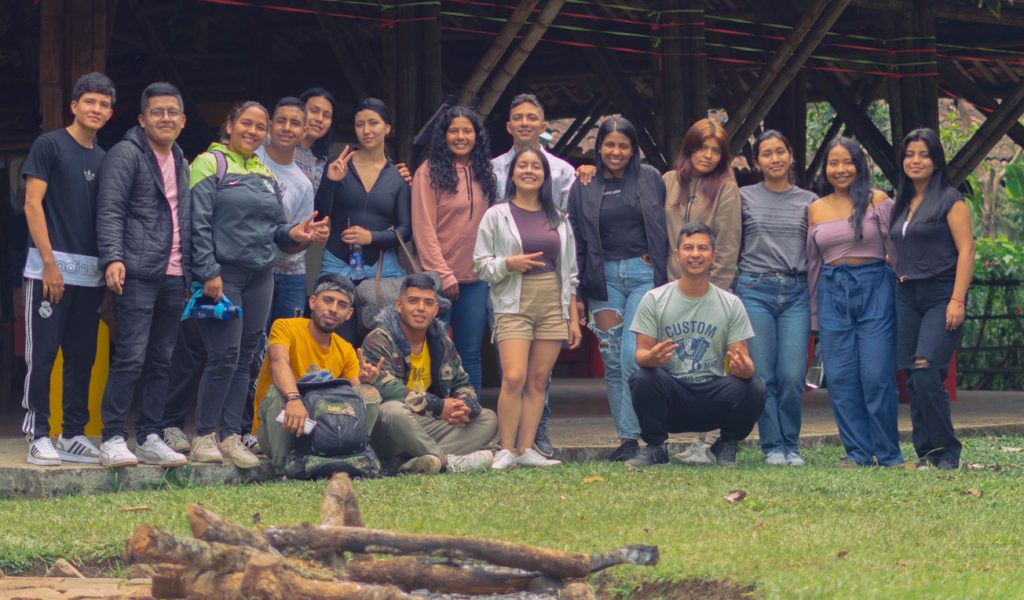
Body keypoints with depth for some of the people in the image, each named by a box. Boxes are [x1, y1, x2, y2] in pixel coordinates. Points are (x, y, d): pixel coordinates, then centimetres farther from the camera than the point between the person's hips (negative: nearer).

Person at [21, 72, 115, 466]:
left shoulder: (103, 159, 15)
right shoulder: (49, 145, -2)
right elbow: (33, 204, -8)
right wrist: (49, 262, -14)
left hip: (90, 273, 6)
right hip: (51, 267, -6)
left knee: (82, 357, 7)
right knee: (42, 354, -4)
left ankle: (73, 434, 14)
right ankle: (38, 435, 0)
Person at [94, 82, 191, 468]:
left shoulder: (181, 162, 20)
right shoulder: (126, 154, -2)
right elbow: (110, 211, -10)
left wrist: (191, 273, 17)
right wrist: (113, 258, -22)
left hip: (173, 276, 7)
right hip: (138, 274, -7)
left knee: (161, 361, 7)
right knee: (130, 357, -11)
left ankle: (150, 438, 11)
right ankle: (113, 439, -9)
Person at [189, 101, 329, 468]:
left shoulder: (266, 175, 18)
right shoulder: (210, 164, -2)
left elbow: (276, 228, 20)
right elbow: (199, 224, -10)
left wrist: (294, 234, -3)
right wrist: (209, 273, -17)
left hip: (260, 277, 6)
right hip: (223, 274, -6)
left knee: (245, 360, 5)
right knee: (225, 357, -11)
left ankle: (231, 436, 9)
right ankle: (205, 435, -1)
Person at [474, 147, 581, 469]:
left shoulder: (558, 218, 15)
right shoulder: (497, 216, 5)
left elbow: (570, 272, 16)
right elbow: (481, 263, 3)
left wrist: (574, 318, 11)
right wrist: (508, 264, -17)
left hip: (553, 306, 3)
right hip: (514, 306, -3)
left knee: (539, 380, 1)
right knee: (514, 377, -16)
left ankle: (526, 449, 4)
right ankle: (506, 450, -9)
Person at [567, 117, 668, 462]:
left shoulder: (650, 180, 5)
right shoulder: (584, 187, 9)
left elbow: (663, 232, 6)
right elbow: (576, 242, 10)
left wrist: (664, 279, 0)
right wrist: (576, 294, 6)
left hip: (644, 273, -3)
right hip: (604, 277, 3)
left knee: (633, 355, -15)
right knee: (613, 361, 2)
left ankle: (630, 436, -11)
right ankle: (626, 437, 8)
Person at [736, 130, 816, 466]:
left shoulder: (808, 201, 12)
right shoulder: (744, 198, 7)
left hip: (795, 293, 1)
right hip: (754, 290, -1)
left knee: (793, 376, -7)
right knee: (764, 375, -4)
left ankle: (791, 446, 7)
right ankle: (773, 447, 5)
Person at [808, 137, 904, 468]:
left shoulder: (878, 201, 1)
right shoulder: (816, 209, 11)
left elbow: (895, 249, 1)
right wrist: (813, 314, 15)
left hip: (874, 290, -3)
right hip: (833, 293, 4)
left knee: (877, 375, -6)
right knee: (841, 377, 1)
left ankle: (888, 453, 3)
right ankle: (857, 451, 8)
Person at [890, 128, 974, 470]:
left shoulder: (949, 199, -3)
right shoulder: (902, 203, 16)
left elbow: (966, 250, -9)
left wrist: (958, 301, -17)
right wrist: (897, 284, 9)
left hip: (941, 294, -7)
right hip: (907, 297, 7)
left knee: (927, 374, -18)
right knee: (913, 379, 2)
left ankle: (947, 452, -8)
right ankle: (926, 453, 7)